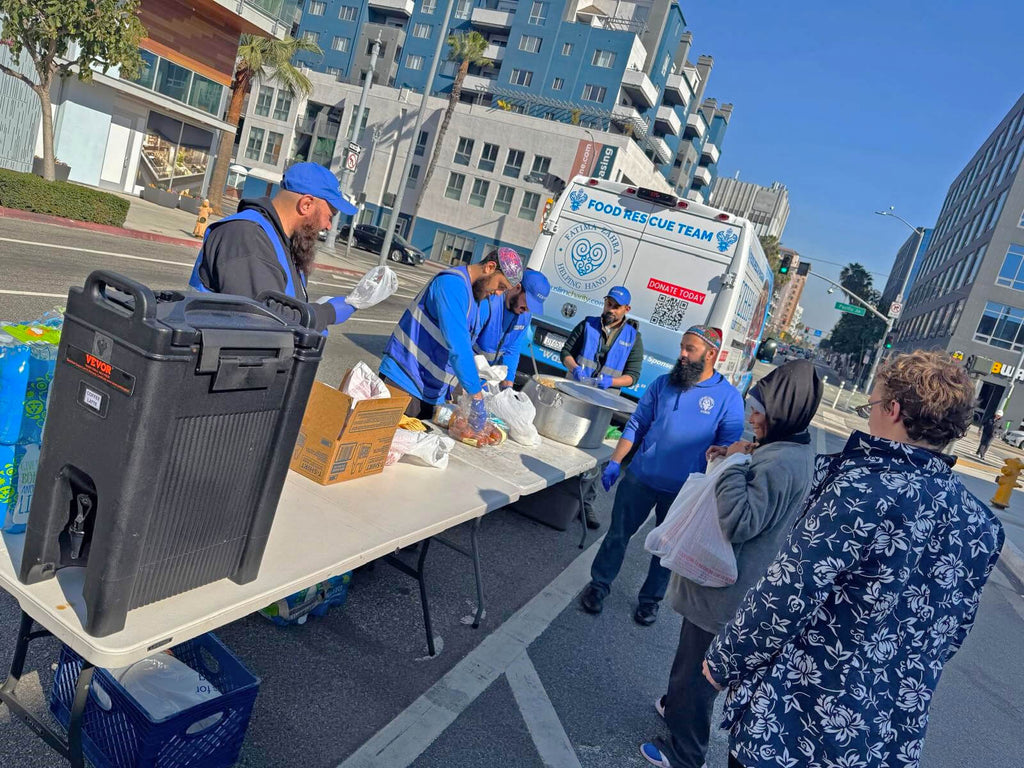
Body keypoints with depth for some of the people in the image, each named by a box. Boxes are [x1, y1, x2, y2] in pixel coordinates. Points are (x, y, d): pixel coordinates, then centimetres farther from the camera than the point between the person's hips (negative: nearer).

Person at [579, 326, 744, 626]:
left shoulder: (728, 397, -10)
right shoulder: (663, 383, -2)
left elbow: (728, 450, -7)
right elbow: (637, 425, 3)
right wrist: (615, 462, -2)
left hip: (683, 491, -2)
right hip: (640, 478, 2)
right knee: (618, 534, 12)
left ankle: (650, 600, 34)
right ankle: (599, 585, 32)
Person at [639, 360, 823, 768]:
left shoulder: (780, 464, -29)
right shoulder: (795, 449, 4)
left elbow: (739, 521, -34)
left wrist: (735, 463, -25)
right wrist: (734, 459, 1)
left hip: (724, 588, -10)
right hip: (732, 580, 10)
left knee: (698, 665, 8)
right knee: (692, 651, 29)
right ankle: (677, 705, 51)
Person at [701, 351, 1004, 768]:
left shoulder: (864, 487, -23)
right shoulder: (979, 523, 0)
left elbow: (788, 595, -23)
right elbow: (953, 630, 10)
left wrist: (724, 658, -9)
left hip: (794, 717, -6)